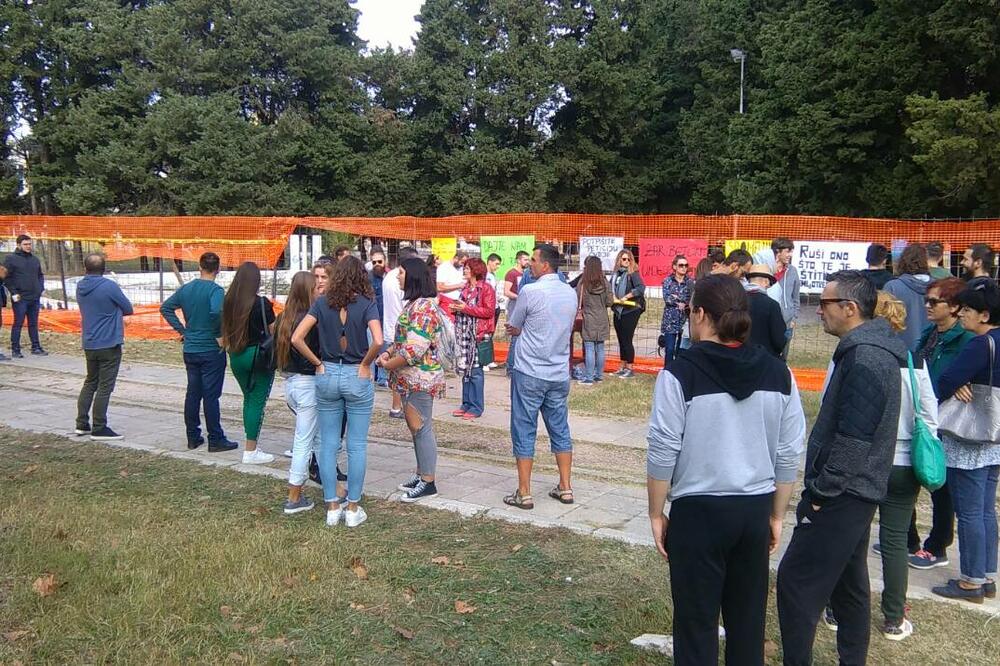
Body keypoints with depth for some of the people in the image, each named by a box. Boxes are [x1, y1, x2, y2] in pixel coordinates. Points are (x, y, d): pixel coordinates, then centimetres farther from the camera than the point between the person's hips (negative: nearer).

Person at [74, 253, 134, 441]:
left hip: (89, 344, 7)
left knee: (90, 383, 19)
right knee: (104, 386, -1)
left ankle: (82, 424, 21)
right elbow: (128, 309, -7)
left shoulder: (81, 287, 5)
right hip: (109, 344, -7)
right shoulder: (110, 286, -16)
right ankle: (99, 429, 3)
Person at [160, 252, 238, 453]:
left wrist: (181, 329, 9)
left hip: (190, 350, 6)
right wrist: (220, 334, -16)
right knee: (211, 395, -1)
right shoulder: (215, 290, -14)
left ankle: (193, 437, 20)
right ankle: (216, 440, 5)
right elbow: (216, 312, -31)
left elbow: (165, 308, 10)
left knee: (192, 393, 13)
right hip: (211, 351, -6)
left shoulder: (185, 289, 6)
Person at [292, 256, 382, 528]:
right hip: (357, 377, -2)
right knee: (357, 446, 7)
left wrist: (318, 363, 2)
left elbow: (296, 338, -8)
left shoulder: (322, 304, -1)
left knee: (328, 444, 11)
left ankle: (332, 508, 18)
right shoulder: (366, 304, -8)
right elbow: (378, 341, -22)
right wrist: (365, 364, -7)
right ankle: (353, 510, 13)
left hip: (327, 376, 3)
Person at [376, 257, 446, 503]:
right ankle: (422, 474, 27)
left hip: (420, 378, -10)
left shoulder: (423, 307, -19)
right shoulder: (413, 304, 14)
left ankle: (428, 482, 6)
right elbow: (401, 339, 21)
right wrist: (388, 353, 4)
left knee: (421, 428, -3)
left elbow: (415, 349, -25)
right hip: (411, 378, 10)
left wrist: (389, 364, -14)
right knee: (416, 426, 16)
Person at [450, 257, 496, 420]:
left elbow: (489, 311, -16)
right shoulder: (466, 288, 16)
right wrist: (456, 308, 7)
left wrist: (466, 308, -16)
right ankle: (466, 404, 18)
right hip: (463, 333, 7)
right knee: (465, 369, 10)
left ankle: (476, 408, 4)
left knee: (475, 371, -4)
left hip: (478, 334, -7)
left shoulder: (486, 289, -8)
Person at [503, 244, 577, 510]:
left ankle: (524, 493, 8)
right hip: (560, 374, 6)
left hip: (529, 374, -6)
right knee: (560, 430, 14)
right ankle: (565, 488, 21)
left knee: (524, 432, 3)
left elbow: (513, 328, -3)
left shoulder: (529, 291, -15)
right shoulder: (571, 293, 5)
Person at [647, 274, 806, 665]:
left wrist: (655, 514, 0)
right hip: (756, 510, 5)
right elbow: (790, 453, 4)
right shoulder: (778, 373, 0)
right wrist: (777, 515, 14)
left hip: (698, 512, -4)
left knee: (696, 622, 10)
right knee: (749, 617, 19)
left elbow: (663, 452, -12)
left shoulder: (680, 373, -14)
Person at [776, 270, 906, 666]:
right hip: (854, 490, 10)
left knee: (796, 579, -5)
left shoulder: (865, 357, -21)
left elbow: (853, 437, -24)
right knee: (848, 583, 19)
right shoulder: (869, 348, 12)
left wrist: (822, 491, -17)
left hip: (843, 495, -10)